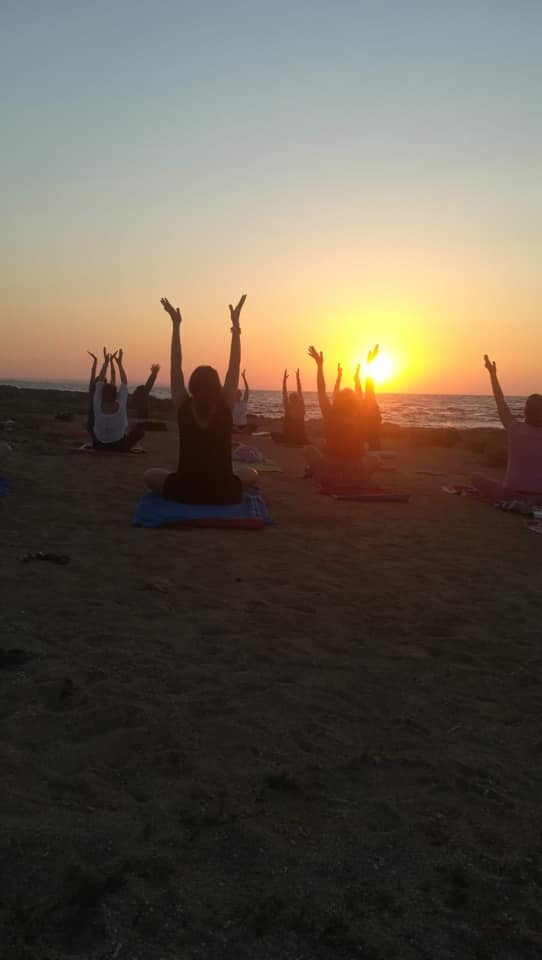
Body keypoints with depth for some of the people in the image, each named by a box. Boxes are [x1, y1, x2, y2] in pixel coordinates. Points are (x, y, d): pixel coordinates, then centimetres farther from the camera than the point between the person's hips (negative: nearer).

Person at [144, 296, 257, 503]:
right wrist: (235, 324, -1)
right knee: (250, 474, 31)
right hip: (224, 493, 1)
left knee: (150, 475, 28)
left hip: (183, 492, 0)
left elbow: (176, 366, -1)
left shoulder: (184, 407, -9)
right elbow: (234, 366, -3)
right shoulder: (225, 408, -9)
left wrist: (176, 324, 1)